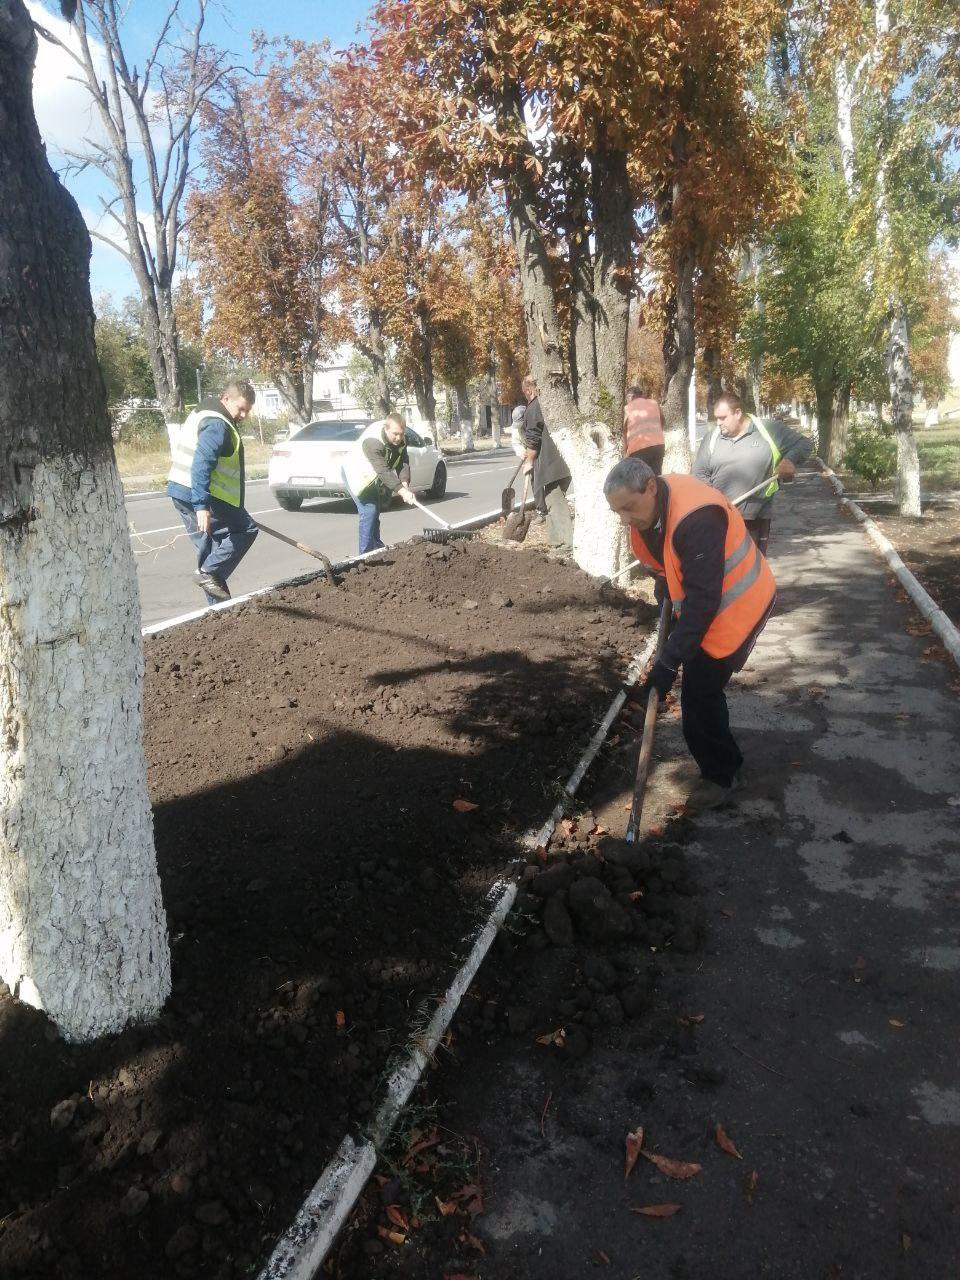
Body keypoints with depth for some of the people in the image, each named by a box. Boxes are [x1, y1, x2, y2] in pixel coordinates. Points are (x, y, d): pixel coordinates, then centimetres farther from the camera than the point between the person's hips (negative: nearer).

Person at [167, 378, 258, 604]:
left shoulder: (204, 414, 18)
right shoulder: (217, 425, -16)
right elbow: (201, 465, -26)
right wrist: (202, 506, -32)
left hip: (182, 492, 10)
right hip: (199, 495, -10)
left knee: (208, 546, 12)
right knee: (245, 530, -3)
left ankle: (218, 605, 14)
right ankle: (209, 573, -10)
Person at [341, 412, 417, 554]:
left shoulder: (401, 438, -14)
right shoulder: (372, 441, -38)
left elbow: (403, 462, -17)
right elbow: (384, 471, -42)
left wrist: (405, 485, -33)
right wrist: (402, 491, -46)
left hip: (374, 477, 8)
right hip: (358, 475, -8)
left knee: (375, 511, 17)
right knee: (369, 511, -18)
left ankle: (377, 548, 29)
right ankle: (366, 554, -15)